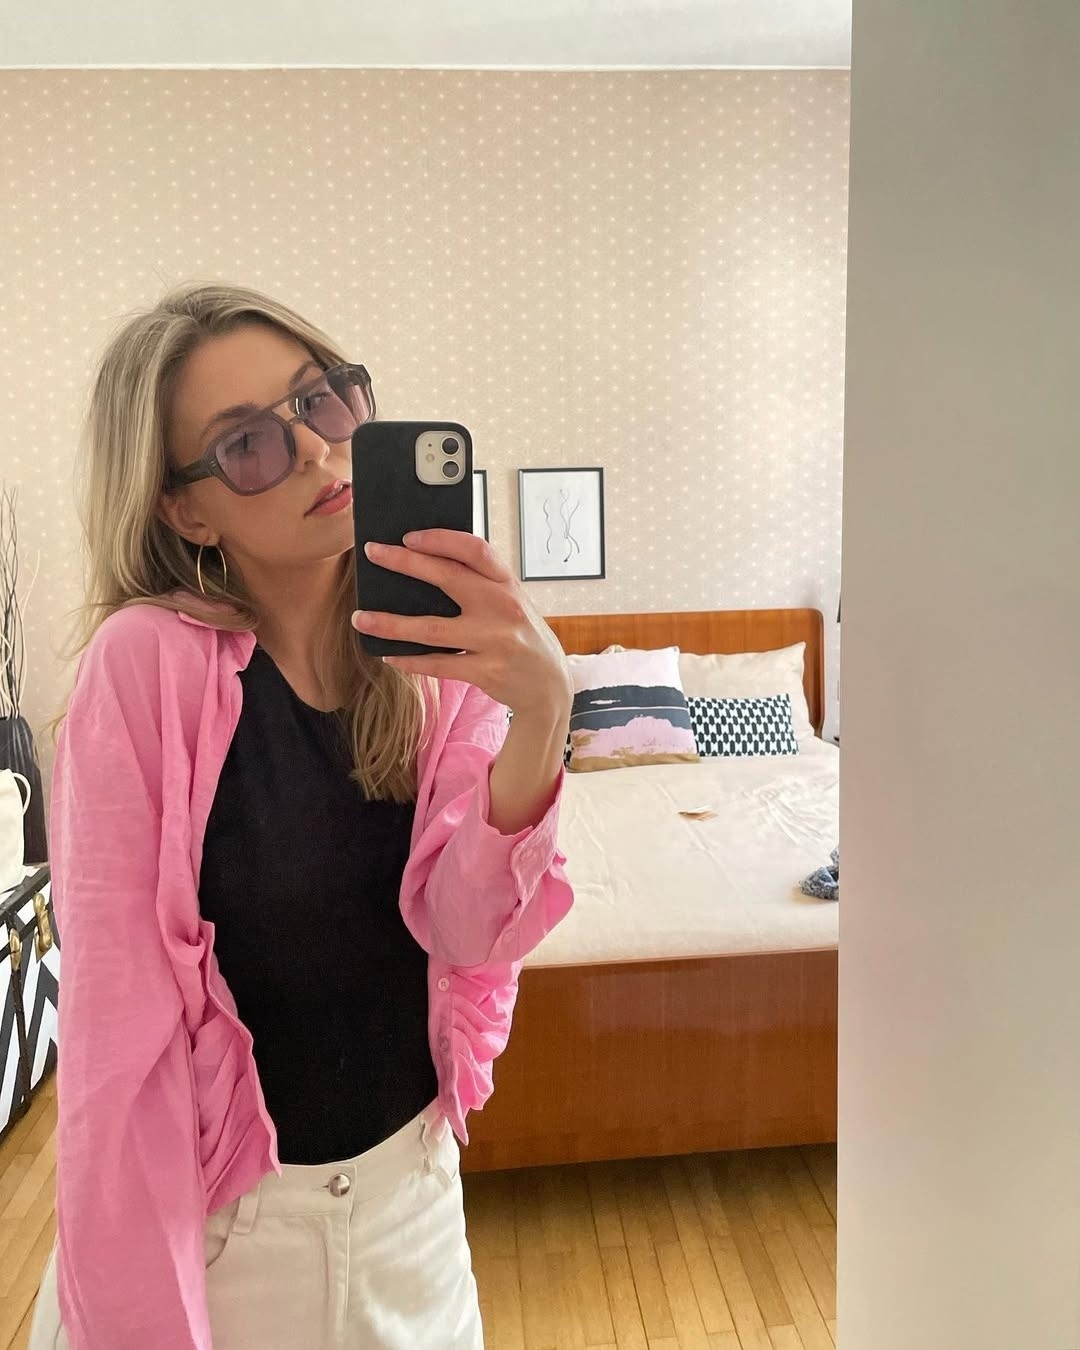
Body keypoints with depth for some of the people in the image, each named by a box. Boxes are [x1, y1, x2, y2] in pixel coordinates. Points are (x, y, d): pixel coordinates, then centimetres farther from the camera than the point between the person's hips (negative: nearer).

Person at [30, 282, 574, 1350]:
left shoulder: (441, 643, -9)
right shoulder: (148, 661, -21)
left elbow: (467, 930, -18)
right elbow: (118, 1016, -19)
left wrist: (540, 712, -34)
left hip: (412, 1179, 4)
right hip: (223, 1214, -4)